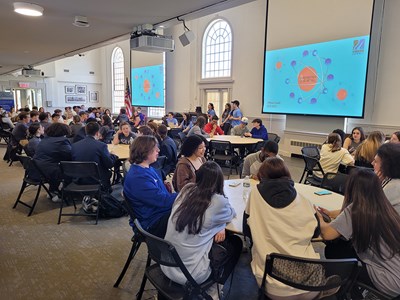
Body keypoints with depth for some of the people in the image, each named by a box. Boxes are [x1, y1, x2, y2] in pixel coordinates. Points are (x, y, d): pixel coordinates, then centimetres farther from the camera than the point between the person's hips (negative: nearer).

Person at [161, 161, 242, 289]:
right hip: (190, 273, -5)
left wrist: (219, 225, 0)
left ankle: (216, 279, 38)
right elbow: (231, 214, 6)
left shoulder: (186, 189, -3)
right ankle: (218, 282, 31)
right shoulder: (218, 201, -17)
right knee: (236, 242, 16)